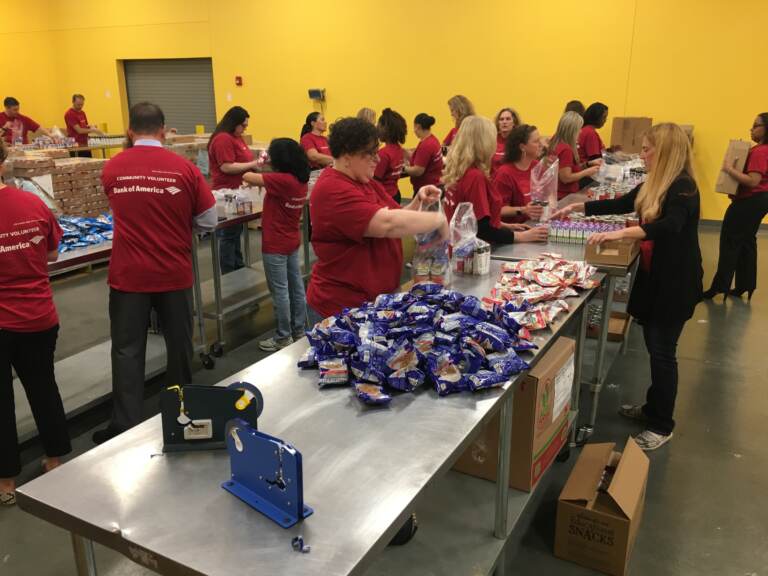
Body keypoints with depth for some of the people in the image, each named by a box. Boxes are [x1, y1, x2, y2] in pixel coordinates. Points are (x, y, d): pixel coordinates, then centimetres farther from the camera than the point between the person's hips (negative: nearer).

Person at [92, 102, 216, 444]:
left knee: (127, 350, 7)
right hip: (174, 274, 0)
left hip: (128, 275, 0)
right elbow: (209, 221, -3)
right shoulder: (185, 168, -8)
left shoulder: (111, 169, -1)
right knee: (179, 344, 15)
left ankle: (125, 427, 10)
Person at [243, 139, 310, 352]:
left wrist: (253, 173, 2)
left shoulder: (281, 180, -24)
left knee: (280, 291, 0)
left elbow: (247, 177, -18)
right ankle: (299, 331, 25)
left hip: (276, 245, -8)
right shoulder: (301, 180, 2)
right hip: (292, 241, 9)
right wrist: (262, 180, 4)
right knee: (296, 287, 14)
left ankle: (283, 338, 9)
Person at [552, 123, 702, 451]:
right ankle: (653, 408, 31)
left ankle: (662, 426, 9)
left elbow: (670, 225, -35)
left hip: (675, 282, -8)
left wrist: (619, 233, -43)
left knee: (662, 351, -3)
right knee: (655, 347, 16)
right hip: (653, 275, 9)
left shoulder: (682, 187, -18)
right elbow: (619, 205, 20)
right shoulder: (653, 185, 9)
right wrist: (576, 207, 16)